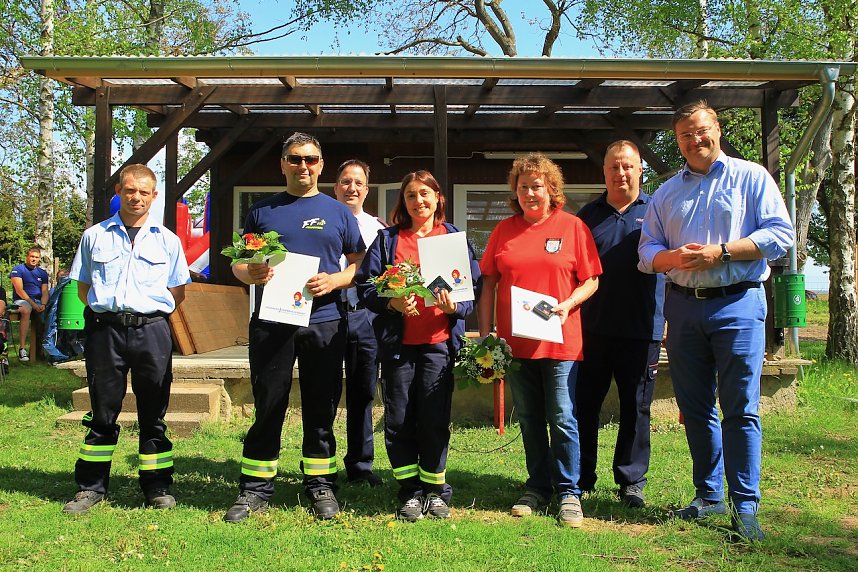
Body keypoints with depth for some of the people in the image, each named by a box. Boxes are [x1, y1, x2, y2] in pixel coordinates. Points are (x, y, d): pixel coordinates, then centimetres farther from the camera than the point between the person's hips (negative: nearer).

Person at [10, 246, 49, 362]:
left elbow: (44, 292, 8)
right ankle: (22, 348, -41)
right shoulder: (18, 269, 1)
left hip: (38, 301, 5)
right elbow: (19, 291, -9)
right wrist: (33, 304, -18)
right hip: (21, 300, -5)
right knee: (26, 310, -38)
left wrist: (43, 304, -14)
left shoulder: (42, 273, 15)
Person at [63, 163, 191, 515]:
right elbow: (83, 288, 14)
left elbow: (178, 293, 13)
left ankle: (157, 488, 13)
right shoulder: (95, 236, 11)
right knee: (102, 411, 6)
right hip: (105, 328, 0)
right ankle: (90, 487, 16)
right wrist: (105, 309, 2)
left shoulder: (167, 240, 10)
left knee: (153, 413, 5)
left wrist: (151, 313, 2)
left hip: (152, 330, 0)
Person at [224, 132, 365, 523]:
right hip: (271, 322, 0)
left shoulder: (338, 213, 10)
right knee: (267, 407, 4)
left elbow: (360, 264, 8)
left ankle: (320, 485, 19)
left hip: (324, 321, 0)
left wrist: (334, 280, -11)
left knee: (321, 408, 7)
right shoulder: (262, 211, 11)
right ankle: (255, 489, 13)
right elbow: (238, 263, 12)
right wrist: (251, 273, -10)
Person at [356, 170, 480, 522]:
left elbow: (474, 288, 5)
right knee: (399, 419, 3)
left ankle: (435, 491, 17)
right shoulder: (387, 239, 10)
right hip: (397, 342, 1)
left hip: (439, 341, -1)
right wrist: (392, 302, -14)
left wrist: (455, 307, -15)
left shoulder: (455, 238, 10)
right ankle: (410, 493, 16)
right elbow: (365, 285, 3)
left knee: (434, 419, 0)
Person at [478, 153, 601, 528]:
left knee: (562, 419, -1)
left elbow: (591, 280, 2)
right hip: (515, 341, 3)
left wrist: (568, 304, -16)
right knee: (529, 420, 11)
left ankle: (569, 493, 12)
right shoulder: (504, 230, 9)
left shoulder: (572, 226, 1)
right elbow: (489, 284, 10)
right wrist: (485, 334, 4)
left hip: (560, 341, -3)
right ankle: (537, 489, 24)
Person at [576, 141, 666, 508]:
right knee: (583, 405, 7)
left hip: (640, 329, -1)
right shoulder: (588, 214, 11)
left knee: (636, 408, 7)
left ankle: (632, 480, 19)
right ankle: (580, 478, 19)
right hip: (592, 327, 2)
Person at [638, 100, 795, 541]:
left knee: (740, 408, -5)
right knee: (695, 408, 9)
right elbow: (646, 252, 13)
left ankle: (745, 506, 2)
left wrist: (721, 251, -14)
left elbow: (781, 234, -5)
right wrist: (673, 258, -10)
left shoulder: (751, 177, 5)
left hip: (738, 305, -4)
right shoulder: (666, 193, 17)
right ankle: (709, 496, 21)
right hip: (683, 307, 4)